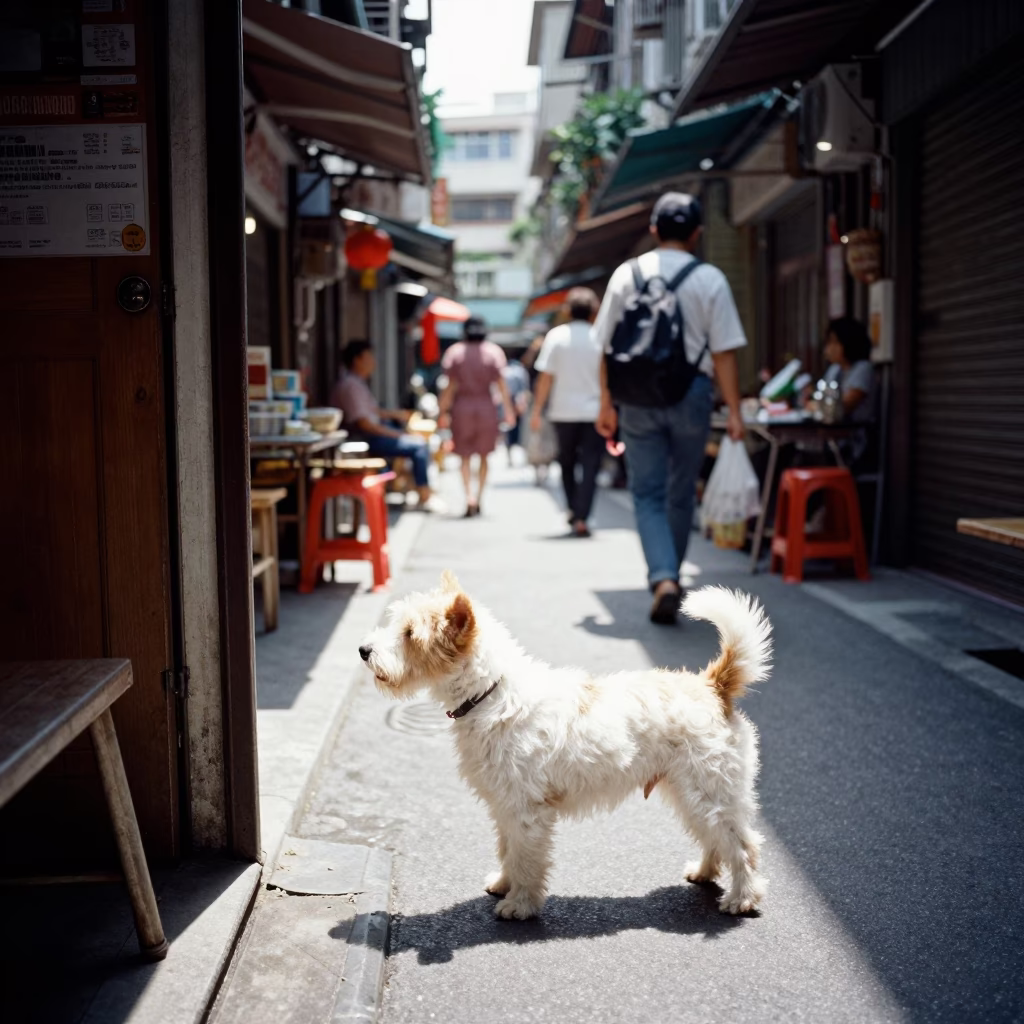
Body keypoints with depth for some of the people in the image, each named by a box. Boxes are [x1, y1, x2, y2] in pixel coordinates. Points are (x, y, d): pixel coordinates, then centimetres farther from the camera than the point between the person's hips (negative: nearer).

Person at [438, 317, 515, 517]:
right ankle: (478, 500, 15)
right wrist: (508, 410, 1)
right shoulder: (493, 351, -1)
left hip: (462, 407, -1)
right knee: (483, 456, 14)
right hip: (486, 407, 1)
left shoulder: (455, 352, -2)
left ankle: (469, 499, -12)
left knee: (465, 457, 4)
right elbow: (501, 384, -4)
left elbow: (451, 386, -4)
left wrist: (443, 411, 1)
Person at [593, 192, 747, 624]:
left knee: (648, 494, 4)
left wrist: (606, 403, 13)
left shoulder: (626, 274, 3)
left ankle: (663, 579, -15)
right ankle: (670, 577, 26)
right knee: (681, 493, 14)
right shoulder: (710, 279, -3)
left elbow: (608, 346, 5)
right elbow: (724, 352, -7)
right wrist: (734, 411, -3)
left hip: (638, 394, 1)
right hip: (691, 392, 0)